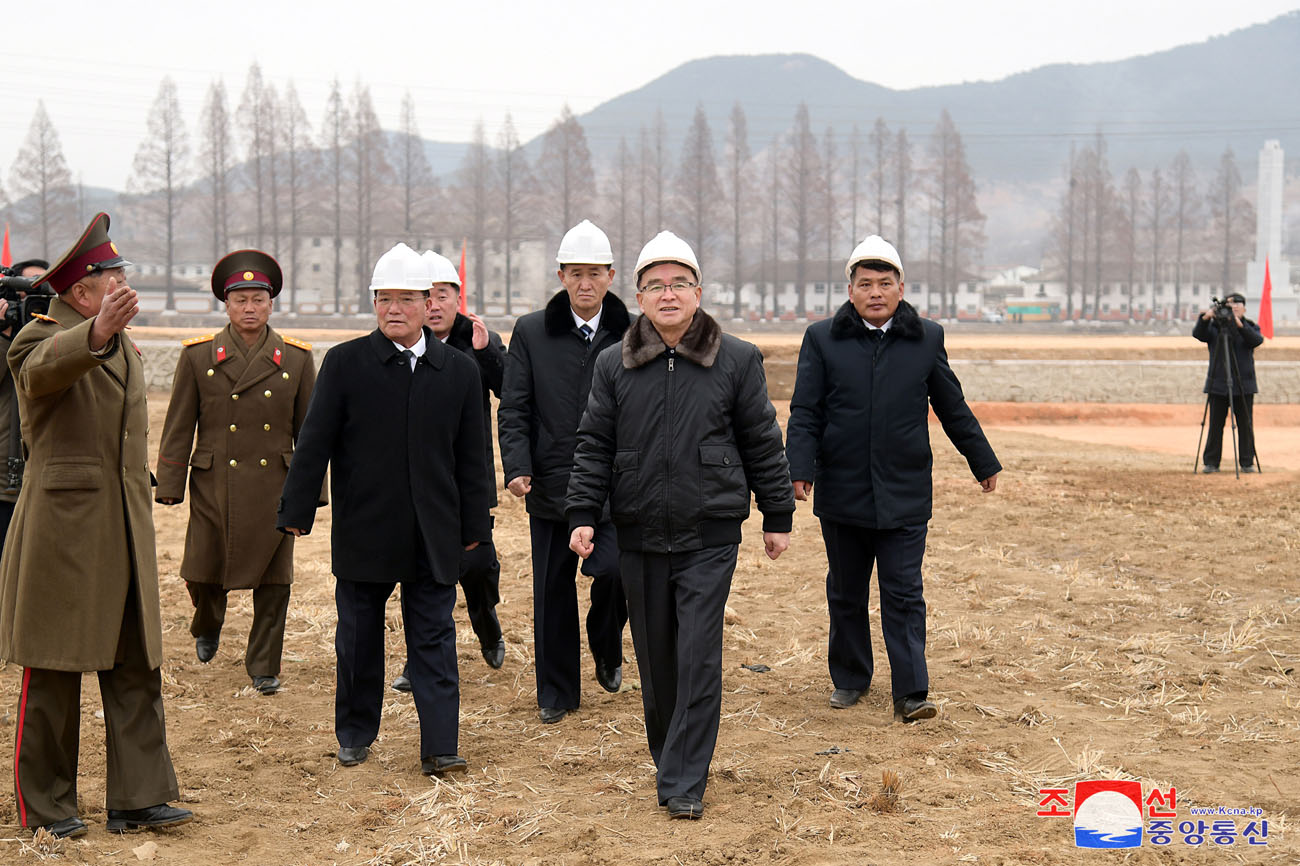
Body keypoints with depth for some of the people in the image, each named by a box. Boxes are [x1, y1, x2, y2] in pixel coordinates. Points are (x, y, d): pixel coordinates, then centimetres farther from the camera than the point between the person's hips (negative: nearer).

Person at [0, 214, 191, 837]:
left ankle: (138, 797, 10)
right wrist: (98, 331, -53)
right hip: (62, 531, -7)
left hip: (125, 533, 7)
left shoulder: (127, 350, 18)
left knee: (136, 668, 5)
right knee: (53, 673, 2)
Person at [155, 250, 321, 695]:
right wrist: (170, 486, -1)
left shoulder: (297, 358, 4)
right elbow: (178, 427, 3)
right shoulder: (198, 355, 3)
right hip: (214, 486, 0)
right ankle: (207, 627, 40)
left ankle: (264, 666, 14)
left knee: (273, 581, 2)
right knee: (203, 573, 8)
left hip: (274, 487, 0)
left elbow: (308, 430, 7)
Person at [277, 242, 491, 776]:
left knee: (434, 640, 2)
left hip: (433, 535, 1)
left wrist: (475, 524, 8)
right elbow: (314, 443, -3)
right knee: (359, 638, 12)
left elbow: (471, 457, 8)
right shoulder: (344, 363, -2)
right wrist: (296, 511, -6)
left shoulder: (460, 371, 4)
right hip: (362, 530, -1)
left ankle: (439, 746, 4)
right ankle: (355, 734, 27)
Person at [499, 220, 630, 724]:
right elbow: (514, 409, 2)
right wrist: (517, 466, -12)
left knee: (613, 571, -14)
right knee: (552, 591, 7)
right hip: (550, 487, 1)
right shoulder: (530, 332, 4)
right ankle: (557, 692, 21)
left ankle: (607, 649, 19)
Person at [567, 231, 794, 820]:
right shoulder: (613, 365, 5)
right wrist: (583, 516, -2)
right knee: (655, 657, 10)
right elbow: (594, 446, 7)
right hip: (640, 534, 2)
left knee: (698, 657, -6)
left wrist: (777, 517, 7)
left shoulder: (737, 361, 1)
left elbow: (762, 443, 6)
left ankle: (683, 784, 0)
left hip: (709, 535, -2)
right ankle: (670, 759, 28)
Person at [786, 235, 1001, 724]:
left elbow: (953, 409, 14)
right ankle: (850, 678, 27)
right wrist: (800, 470, -14)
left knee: (904, 595, -3)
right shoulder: (822, 339, 2)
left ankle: (911, 692, -1)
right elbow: (805, 413, -1)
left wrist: (984, 463, 20)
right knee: (846, 593, 12)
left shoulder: (927, 339, 5)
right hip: (841, 495, 1)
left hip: (904, 496, -1)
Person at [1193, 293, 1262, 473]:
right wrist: (1205, 318, -29)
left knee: (1246, 426, 1)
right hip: (1218, 385, 0)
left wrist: (1240, 325, -29)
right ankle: (1211, 463, 5)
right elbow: (1197, 334, -10)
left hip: (1243, 386, 0)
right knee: (1215, 426, 0)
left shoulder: (1251, 328, 8)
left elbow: (1257, 340, -13)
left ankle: (1247, 463, 9)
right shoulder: (1214, 327, 8)